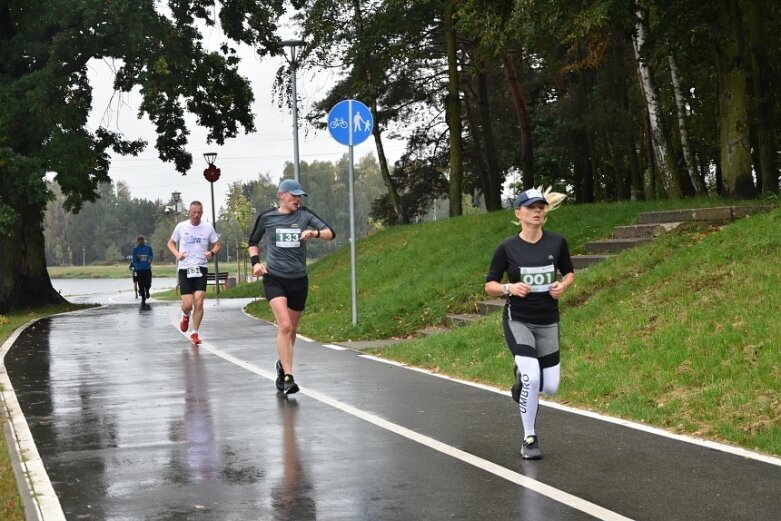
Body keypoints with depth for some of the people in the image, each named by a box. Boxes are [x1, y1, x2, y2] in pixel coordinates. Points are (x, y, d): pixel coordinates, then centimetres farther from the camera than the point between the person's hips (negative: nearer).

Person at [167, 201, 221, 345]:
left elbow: (217, 244, 11)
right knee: (187, 304, -7)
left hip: (201, 268, 1)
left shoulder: (208, 227, 0)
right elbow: (171, 242, 12)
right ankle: (185, 316, 30)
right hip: (184, 268, -1)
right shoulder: (181, 226, -1)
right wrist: (177, 253, -8)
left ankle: (195, 333, 7)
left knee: (199, 303, -8)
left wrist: (212, 252, -11)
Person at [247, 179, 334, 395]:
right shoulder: (266, 218, 1)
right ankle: (287, 378, -18)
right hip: (274, 279, -2)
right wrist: (255, 262, 0)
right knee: (284, 325, -19)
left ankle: (282, 365, 41)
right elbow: (253, 242, 17)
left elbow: (331, 233, -7)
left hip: (299, 280, 3)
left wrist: (315, 233, -27)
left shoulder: (305, 215, 2)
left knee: (291, 329, 14)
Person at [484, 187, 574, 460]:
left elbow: (569, 273, 13)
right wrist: (509, 288, -22)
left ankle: (522, 379, 40)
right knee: (531, 376, -22)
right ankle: (529, 439, -4)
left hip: (548, 322, 3)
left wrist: (563, 286, -9)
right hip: (518, 321, -3)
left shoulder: (557, 242, -3)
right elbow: (489, 285, -2)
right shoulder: (507, 248, -8)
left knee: (550, 387, 3)